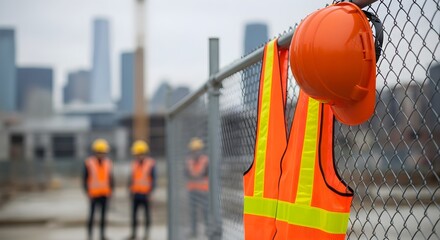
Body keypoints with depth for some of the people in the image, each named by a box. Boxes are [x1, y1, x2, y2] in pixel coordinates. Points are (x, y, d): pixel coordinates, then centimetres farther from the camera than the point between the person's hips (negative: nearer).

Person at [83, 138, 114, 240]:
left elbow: (110, 178, 10)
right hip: (93, 194, -3)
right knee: (91, 215, -1)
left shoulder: (108, 162, 4)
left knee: (103, 215, 7)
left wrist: (111, 190, 1)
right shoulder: (88, 163, -8)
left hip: (105, 194, 3)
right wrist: (88, 192, -10)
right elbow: (85, 179, -5)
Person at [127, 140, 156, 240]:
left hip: (145, 194, -4)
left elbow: (153, 179, -6)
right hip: (135, 193, 4)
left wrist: (150, 192, -12)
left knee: (147, 214, 4)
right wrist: (131, 190, 7)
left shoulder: (151, 164, -4)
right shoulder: (134, 164, 10)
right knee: (134, 213, 5)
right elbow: (131, 178, 14)